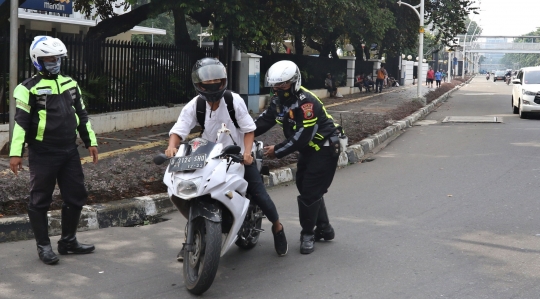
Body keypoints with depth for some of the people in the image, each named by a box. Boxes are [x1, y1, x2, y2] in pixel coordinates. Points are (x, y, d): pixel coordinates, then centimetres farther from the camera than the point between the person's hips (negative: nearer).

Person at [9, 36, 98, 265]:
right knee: (40, 201, 2)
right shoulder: (29, 88, -7)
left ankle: (68, 241, 23)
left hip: (69, 151, 6)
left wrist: (90, 141, 15)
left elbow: (81, 115, 18)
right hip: (42, 154, -6)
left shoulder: (70, 84, 12)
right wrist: (16, 152, -17)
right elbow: (21, 122, -11)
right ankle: (43, 246, 13)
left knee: (76, 196, 10)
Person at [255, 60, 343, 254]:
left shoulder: (306, 102, -27)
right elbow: (264, 121, -1)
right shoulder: (279, 100, 1)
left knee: (310, 192, -11)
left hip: (324, 149, -10)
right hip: (308, 150, 10)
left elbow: (302, 137, -30)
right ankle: (324, 229, 28)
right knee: (306, 188, 15)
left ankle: (308, 234, 4)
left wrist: (278, 151, -23)